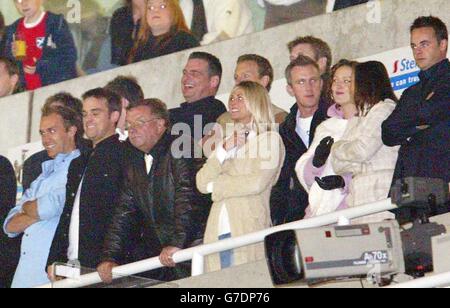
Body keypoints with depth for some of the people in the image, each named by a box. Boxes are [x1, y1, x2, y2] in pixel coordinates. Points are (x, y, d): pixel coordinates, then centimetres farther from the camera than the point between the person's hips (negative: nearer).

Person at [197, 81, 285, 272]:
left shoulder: (270, 139, 2)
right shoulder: (231, 141, 22)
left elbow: (257, 183, -12)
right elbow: (202, 183, 11)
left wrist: (215, 186, 1)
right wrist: (224, 150, -2)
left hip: (249, 230, -6)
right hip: (218, 233, 6)